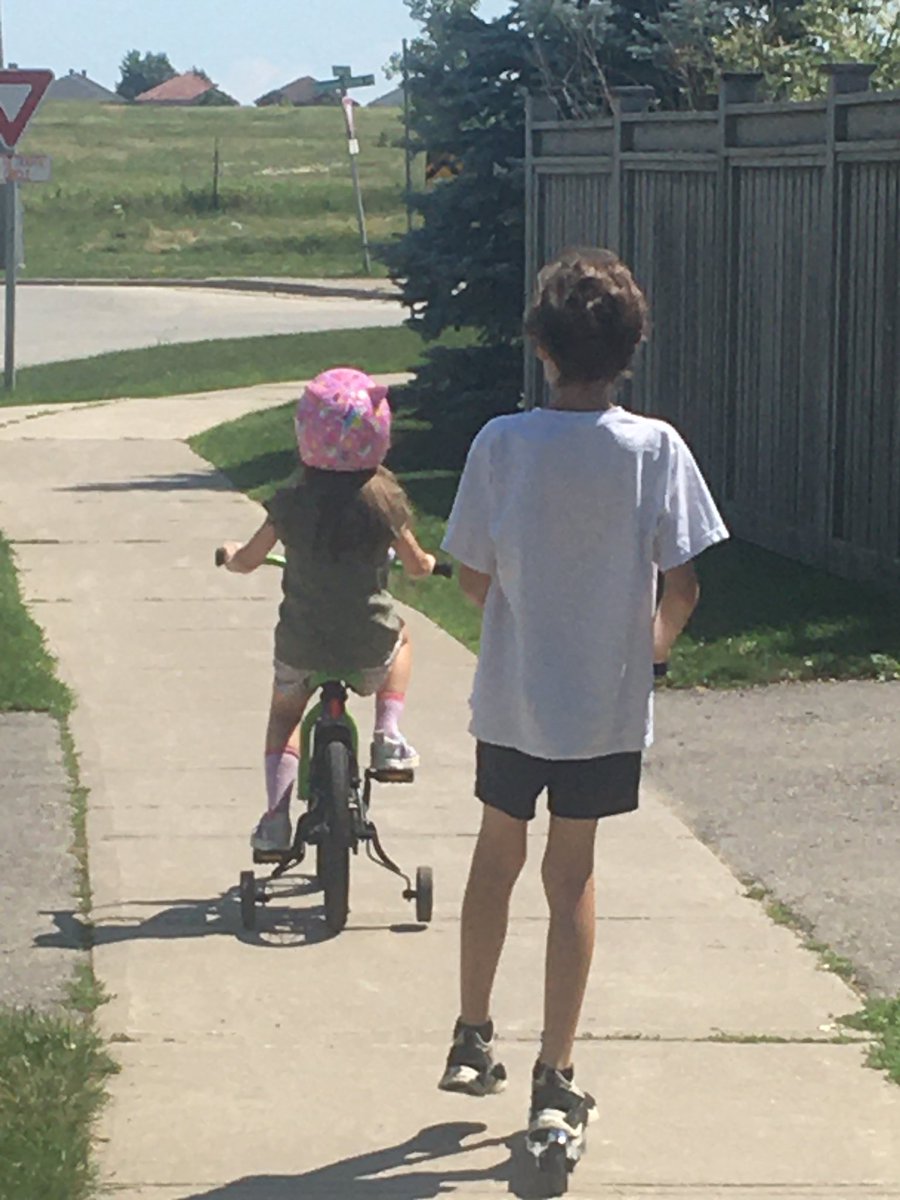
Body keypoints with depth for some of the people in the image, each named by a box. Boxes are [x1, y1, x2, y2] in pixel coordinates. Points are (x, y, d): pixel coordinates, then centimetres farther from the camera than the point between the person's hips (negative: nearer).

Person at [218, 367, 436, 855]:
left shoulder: (292, 503, -9)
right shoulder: (383, 499, -11)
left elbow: (247, 561, 1)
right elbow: (416, 565, 1)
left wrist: (229, 553, 25)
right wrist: (427, 562, 25)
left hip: (301, 646, 0)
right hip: (368, 645, 0)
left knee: (284, 715, 27)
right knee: (399, 637, 35)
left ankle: (276, 818, 14)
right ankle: (388, 734, 19)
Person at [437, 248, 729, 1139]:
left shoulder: (501, 444, -11)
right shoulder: (655, 449, -11)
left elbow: (471, 577, -5)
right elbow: (681, 587, -10)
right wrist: (652, 646, 10)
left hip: (511, 697, 1)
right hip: (606, 701, 0)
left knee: (496, 857, 21)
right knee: (571, 879, 10)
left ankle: (472, 1041, 32)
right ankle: (554, 1082, 11)